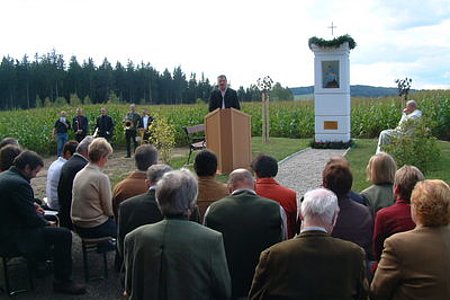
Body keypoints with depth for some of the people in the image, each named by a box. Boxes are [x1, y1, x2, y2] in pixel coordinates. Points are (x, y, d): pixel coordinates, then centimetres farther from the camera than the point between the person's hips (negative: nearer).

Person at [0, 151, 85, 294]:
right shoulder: (19, 184, -24)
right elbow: (32, 219, -21)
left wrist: (33, 207, 10)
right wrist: (47, 223, -3)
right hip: (12, 238, -11)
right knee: (64, 234, -15)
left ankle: (38, 259, 41)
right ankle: (62, 281, -5)